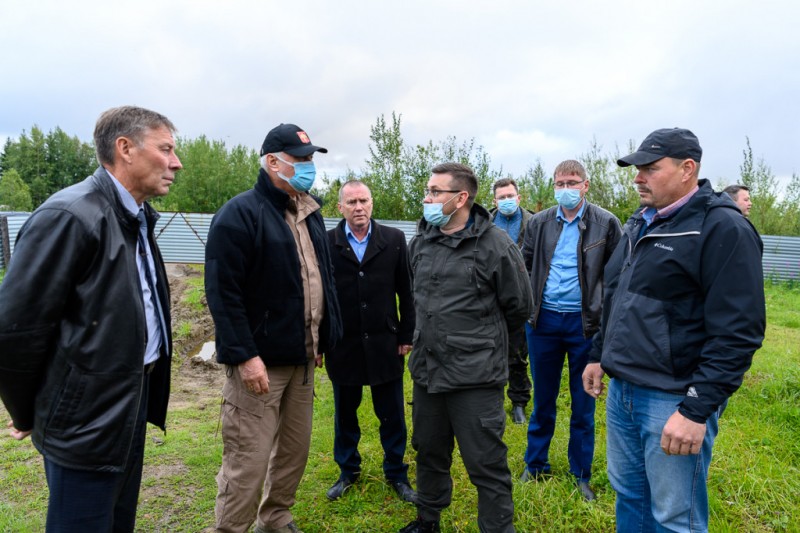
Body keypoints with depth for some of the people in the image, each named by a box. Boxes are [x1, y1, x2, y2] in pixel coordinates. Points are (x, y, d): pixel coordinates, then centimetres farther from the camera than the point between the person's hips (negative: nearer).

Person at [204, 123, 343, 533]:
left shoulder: (310, 215, 12)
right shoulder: (241, 213, -12)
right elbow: (222, 293, -18)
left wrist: (325, 337, 13)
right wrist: (244, 355, -22)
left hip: (301, 357, 8)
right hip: (260, 359, -8)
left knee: (295, 449, 18)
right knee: (248, 462, 0)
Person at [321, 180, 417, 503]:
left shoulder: (394, 240, -2)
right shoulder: (326, 243, -5)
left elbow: (406, 292, 1)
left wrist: (406, 335, 0)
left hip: (384, 344, 0)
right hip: (343, 345, 0)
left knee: (392, 416, 11)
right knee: (344, 414, 17)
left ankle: (396, 474, 31)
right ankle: (348, 471, 37)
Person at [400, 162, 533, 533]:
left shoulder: (495, 245, -13)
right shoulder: (420, 243, 6)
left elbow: (519, 307, -3)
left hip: (476, 377, -6)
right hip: (427, 371, 6)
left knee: (487, 465, 5)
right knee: (429, 452, 22)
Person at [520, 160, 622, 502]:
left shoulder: (606, 223, -3)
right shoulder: (539, 223, 4)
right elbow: (525, 266, 10)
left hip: (585, 322, -2)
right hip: (544, 320, 2)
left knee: (583, 403, 11)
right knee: (543, 399, 15)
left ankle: (581, 474, 28)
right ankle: (535, 465, 32)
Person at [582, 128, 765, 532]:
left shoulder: (723, 229, -13)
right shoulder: (639, 224, 12)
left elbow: (737, 333, -18)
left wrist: (697, 410, -20)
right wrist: (598, 355, 19)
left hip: (674, 401, -7)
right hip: (621, 389, 7)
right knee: (628, 496, 20)